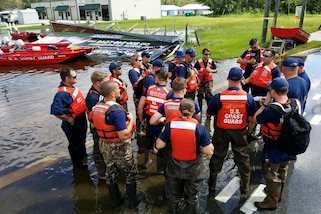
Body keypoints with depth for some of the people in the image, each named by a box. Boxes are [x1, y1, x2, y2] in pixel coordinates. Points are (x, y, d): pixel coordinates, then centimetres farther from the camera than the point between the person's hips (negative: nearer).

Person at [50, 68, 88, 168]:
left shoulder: (71, 87, -1)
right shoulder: (62, 93, -31)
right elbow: (56, 111, -39)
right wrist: (69, 119, -25)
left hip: (81, 120, 9)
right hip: (73, 124, -9)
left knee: (81, 141, 29)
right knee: (75, 144, 14)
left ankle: (82, 158, 53)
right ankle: (78, 164, 36)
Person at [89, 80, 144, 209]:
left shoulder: (96, 107, -3)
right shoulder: (117, 111, -30)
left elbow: (93, 125, 13)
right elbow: (123, 135, -33)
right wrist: (131, 120, -19)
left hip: (104, 145, 7)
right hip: (119, 147, -7)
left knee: (110, 172, 20)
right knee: (130, 172, 13)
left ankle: (116, 200, 37)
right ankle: (132, 201, 28)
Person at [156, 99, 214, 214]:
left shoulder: (170, 125, -15)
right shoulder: (199, 127, -20)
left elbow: (159, 145, -8)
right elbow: (210, 151, -18)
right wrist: (199, 145, -1)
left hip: (174, 167, 2)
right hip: (193, 168, -2)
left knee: (173, 195, 26)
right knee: (192, 196, 23)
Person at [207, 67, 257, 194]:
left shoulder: (218, 97, -19)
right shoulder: (248, 97, -14)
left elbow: (209, 114, -7)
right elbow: (252, 118, -5)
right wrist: (250, 130, 12)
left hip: (221, 131, 0)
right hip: (240, 132, 1)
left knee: (218, 156, 16)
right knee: (242, 157, 17)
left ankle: (212, 185, 31)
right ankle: (245, 186, 31)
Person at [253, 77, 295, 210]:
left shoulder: (270, 110, -34)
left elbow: (255, 119, -16)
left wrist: (265, 103, -16)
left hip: (273, 148, -7)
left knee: (271, 174, 14)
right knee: (282, 171, 27)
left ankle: (272, 201, 32)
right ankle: (278, 193, 50)